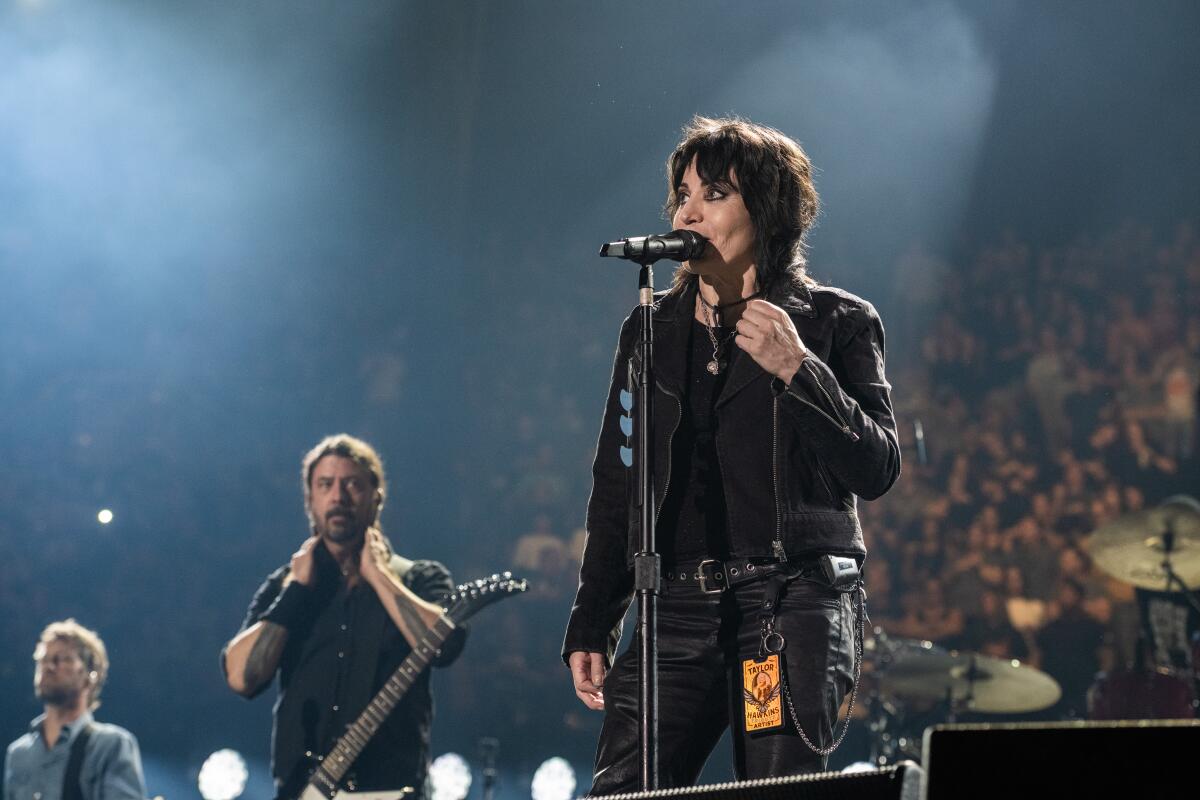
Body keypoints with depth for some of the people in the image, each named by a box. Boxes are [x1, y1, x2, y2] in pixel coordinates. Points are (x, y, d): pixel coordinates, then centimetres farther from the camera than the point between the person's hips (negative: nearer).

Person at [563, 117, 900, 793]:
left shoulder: (837, 324, 5)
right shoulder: (652, 331, 16)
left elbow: (877, 469, -4)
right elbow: (616, 486, 18)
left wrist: (798, 370, -15)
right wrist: (591, 628, 14)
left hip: (794, 608, -4)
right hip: (677, 610, 4)